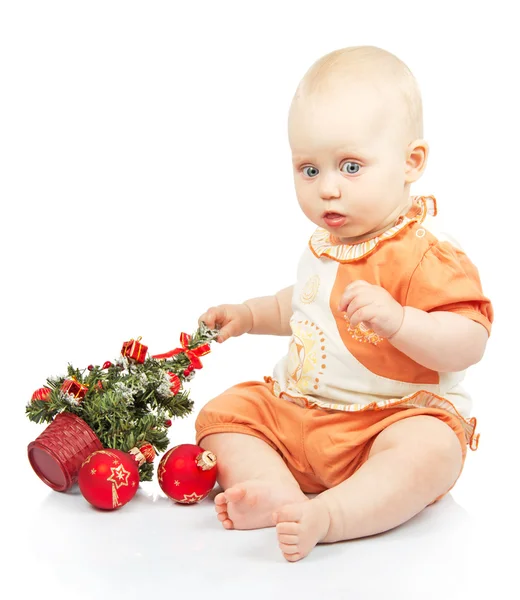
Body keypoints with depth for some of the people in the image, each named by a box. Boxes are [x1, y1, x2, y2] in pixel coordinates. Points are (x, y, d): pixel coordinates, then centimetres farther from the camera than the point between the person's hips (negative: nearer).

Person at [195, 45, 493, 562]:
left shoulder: (425, 254, -18)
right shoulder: (325, 244, 9)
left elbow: (469, 343, -26)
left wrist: (397, 320, -40)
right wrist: (249, 314, 23)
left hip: (395, 418, -8)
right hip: (298, 412, 8)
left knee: (429, 450, -38)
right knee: (222, 413, -3)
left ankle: (323, 516, -50)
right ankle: (277, 492, -26)